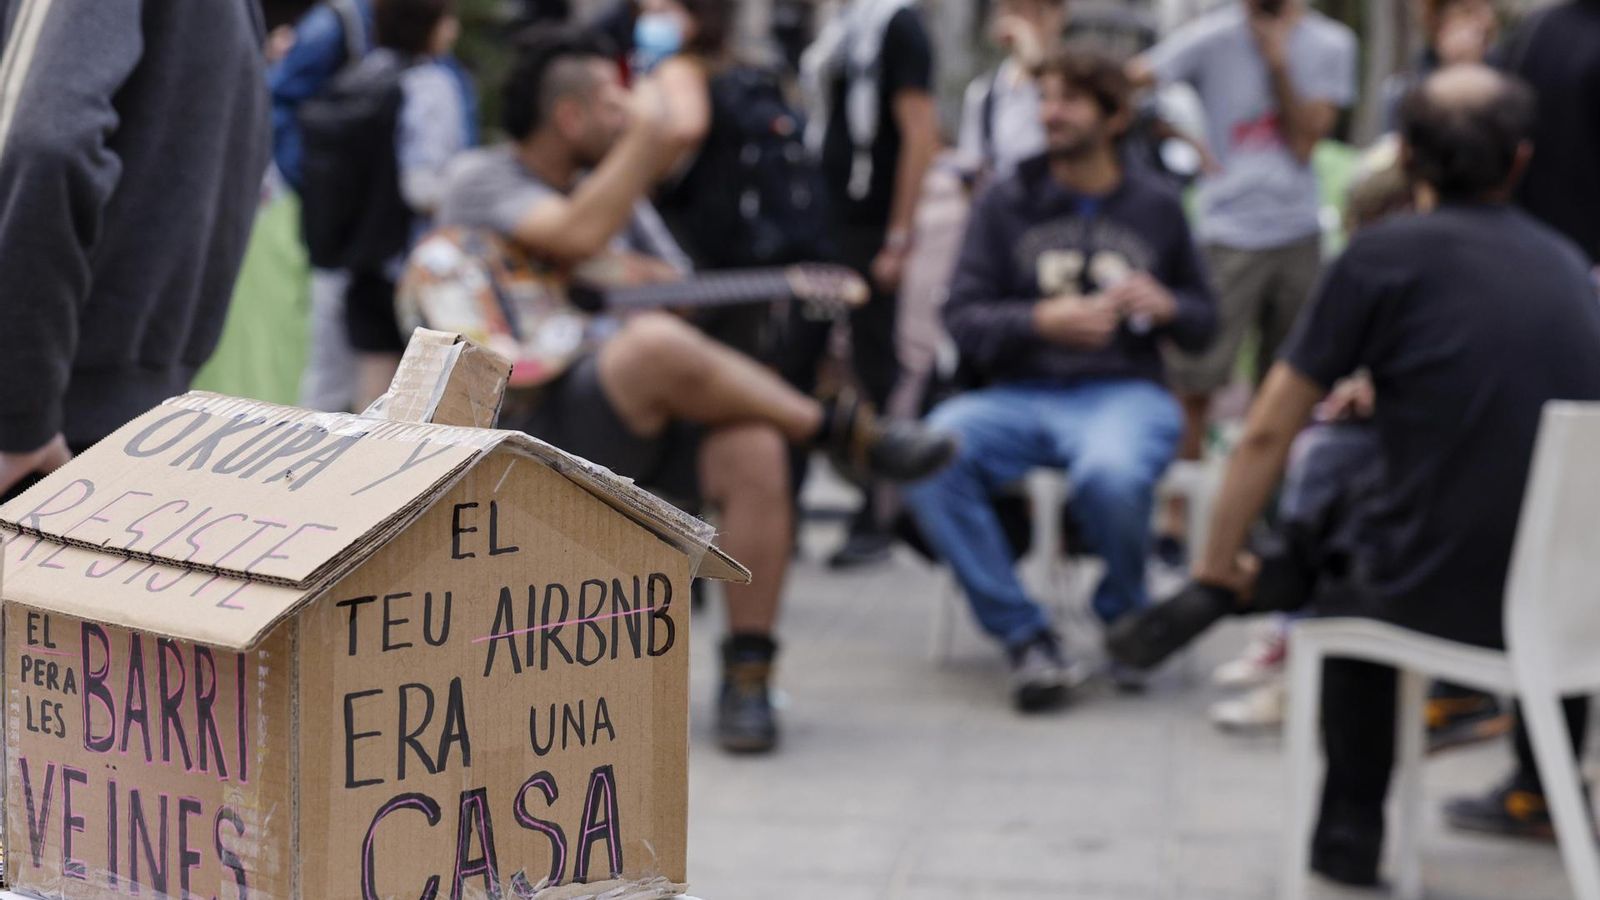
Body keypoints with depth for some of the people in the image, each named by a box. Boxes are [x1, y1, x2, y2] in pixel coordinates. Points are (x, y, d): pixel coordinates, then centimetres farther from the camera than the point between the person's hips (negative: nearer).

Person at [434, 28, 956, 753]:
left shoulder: (611, 188, 21)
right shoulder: (480, 179, 0)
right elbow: (578, 237, -20)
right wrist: (646, 136, -12)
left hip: (638, 427, 6)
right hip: (529, 425, -6)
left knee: (754, 449, -26)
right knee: (658, 343, -35)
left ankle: (748, 673, -19)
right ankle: (845, 433, -18)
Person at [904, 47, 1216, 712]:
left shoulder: (1156, 209, 15)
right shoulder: (1006, 204, 12)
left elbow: (1203, 323, 20)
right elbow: (964, 319, 4)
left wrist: (1167, 307, -2)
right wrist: (1043, 321, -13)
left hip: (1124, 393, -1)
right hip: (1019, 397, 1)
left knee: (1111, 474, -39)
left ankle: (1124, 617, -5)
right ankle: (1025, 637, -22)